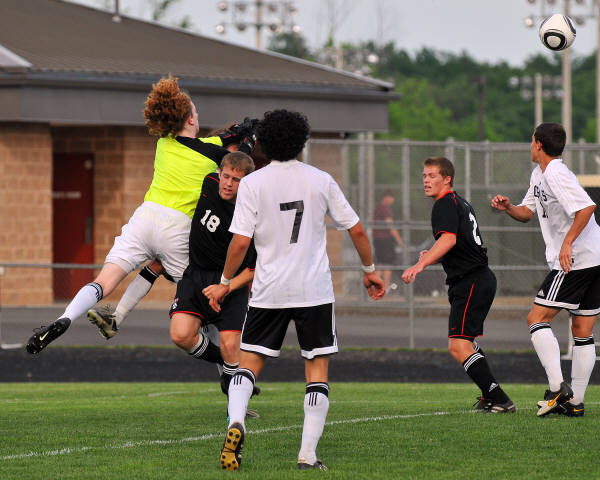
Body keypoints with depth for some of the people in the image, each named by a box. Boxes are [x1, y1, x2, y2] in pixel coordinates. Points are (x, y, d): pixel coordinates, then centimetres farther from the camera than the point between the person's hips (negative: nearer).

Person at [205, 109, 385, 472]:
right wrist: (370, 270, 19)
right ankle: (308, 455, -3)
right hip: (315, 290, 0)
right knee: (318, 370, 5)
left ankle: (236, 423, -18)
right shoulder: (320, 180, 1)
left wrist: (225, 282, 5)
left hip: (268, 292, 0)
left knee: (249, 363, 9)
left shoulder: (252, 184, -3)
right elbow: (356, 229, 5)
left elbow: (241, 241, -8)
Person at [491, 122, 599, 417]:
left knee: (537, 319, -7)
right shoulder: (539, 174, 17)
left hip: (575, 260, -10)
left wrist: (568, 242, -26)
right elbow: (528, 212, 25)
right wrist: (508, 208, 5)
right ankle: (575, 402, 10)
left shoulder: (556, 174, -14)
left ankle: (557, 387, -16)